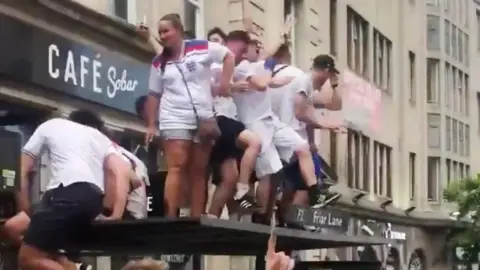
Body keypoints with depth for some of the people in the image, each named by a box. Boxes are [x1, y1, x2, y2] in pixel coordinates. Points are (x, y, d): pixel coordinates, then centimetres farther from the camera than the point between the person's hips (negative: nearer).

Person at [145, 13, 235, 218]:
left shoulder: (201, 48, -1)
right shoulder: (159, 63, 7)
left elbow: (229, 56, 7)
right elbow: (154, 95, 10)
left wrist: (225, 82, -3)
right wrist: (151, 125, 6)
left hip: (204, 118, 0)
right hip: (175, 120, 0)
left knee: (199, 172, 5)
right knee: (177, 167, -15)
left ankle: (197, 218, 9)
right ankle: (170, 217, -19)